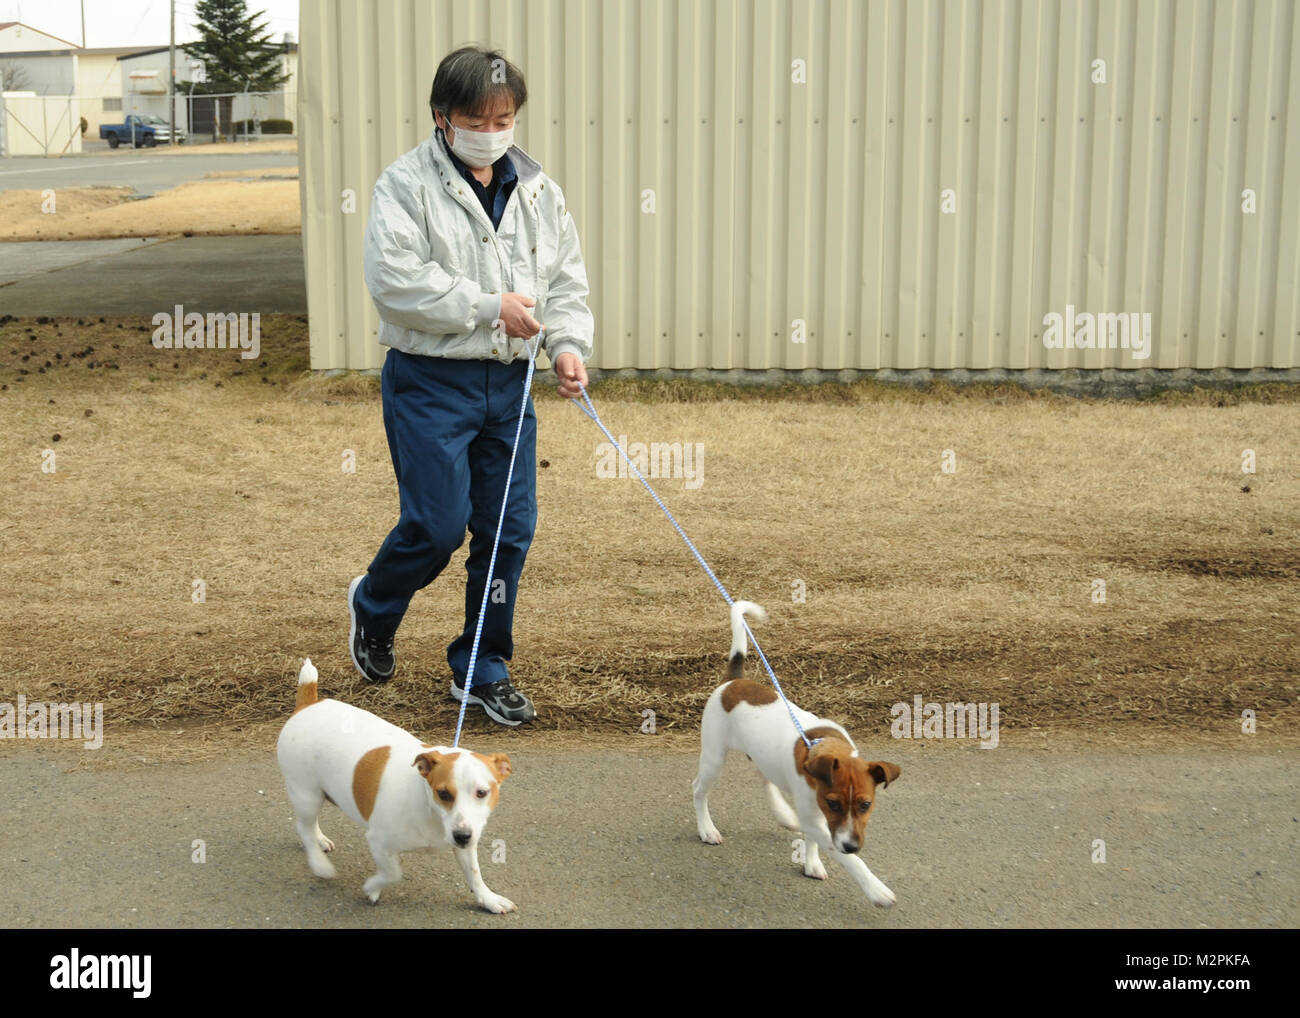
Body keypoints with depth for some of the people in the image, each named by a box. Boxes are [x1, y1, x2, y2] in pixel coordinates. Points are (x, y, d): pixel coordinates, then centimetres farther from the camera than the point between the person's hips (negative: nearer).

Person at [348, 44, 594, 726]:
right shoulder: (406, 185, -7)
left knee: (511, 528, 5)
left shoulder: (538, 192, 11)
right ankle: (373, 607, 26)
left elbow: (565, 283, 15)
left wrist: (568, 344, -4)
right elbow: (395, 281, -18)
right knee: (437, 524, -7)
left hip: (509, 384, 5)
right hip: (429, 381, -5)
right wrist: (490, 307, -18)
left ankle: (483, 669, 20)